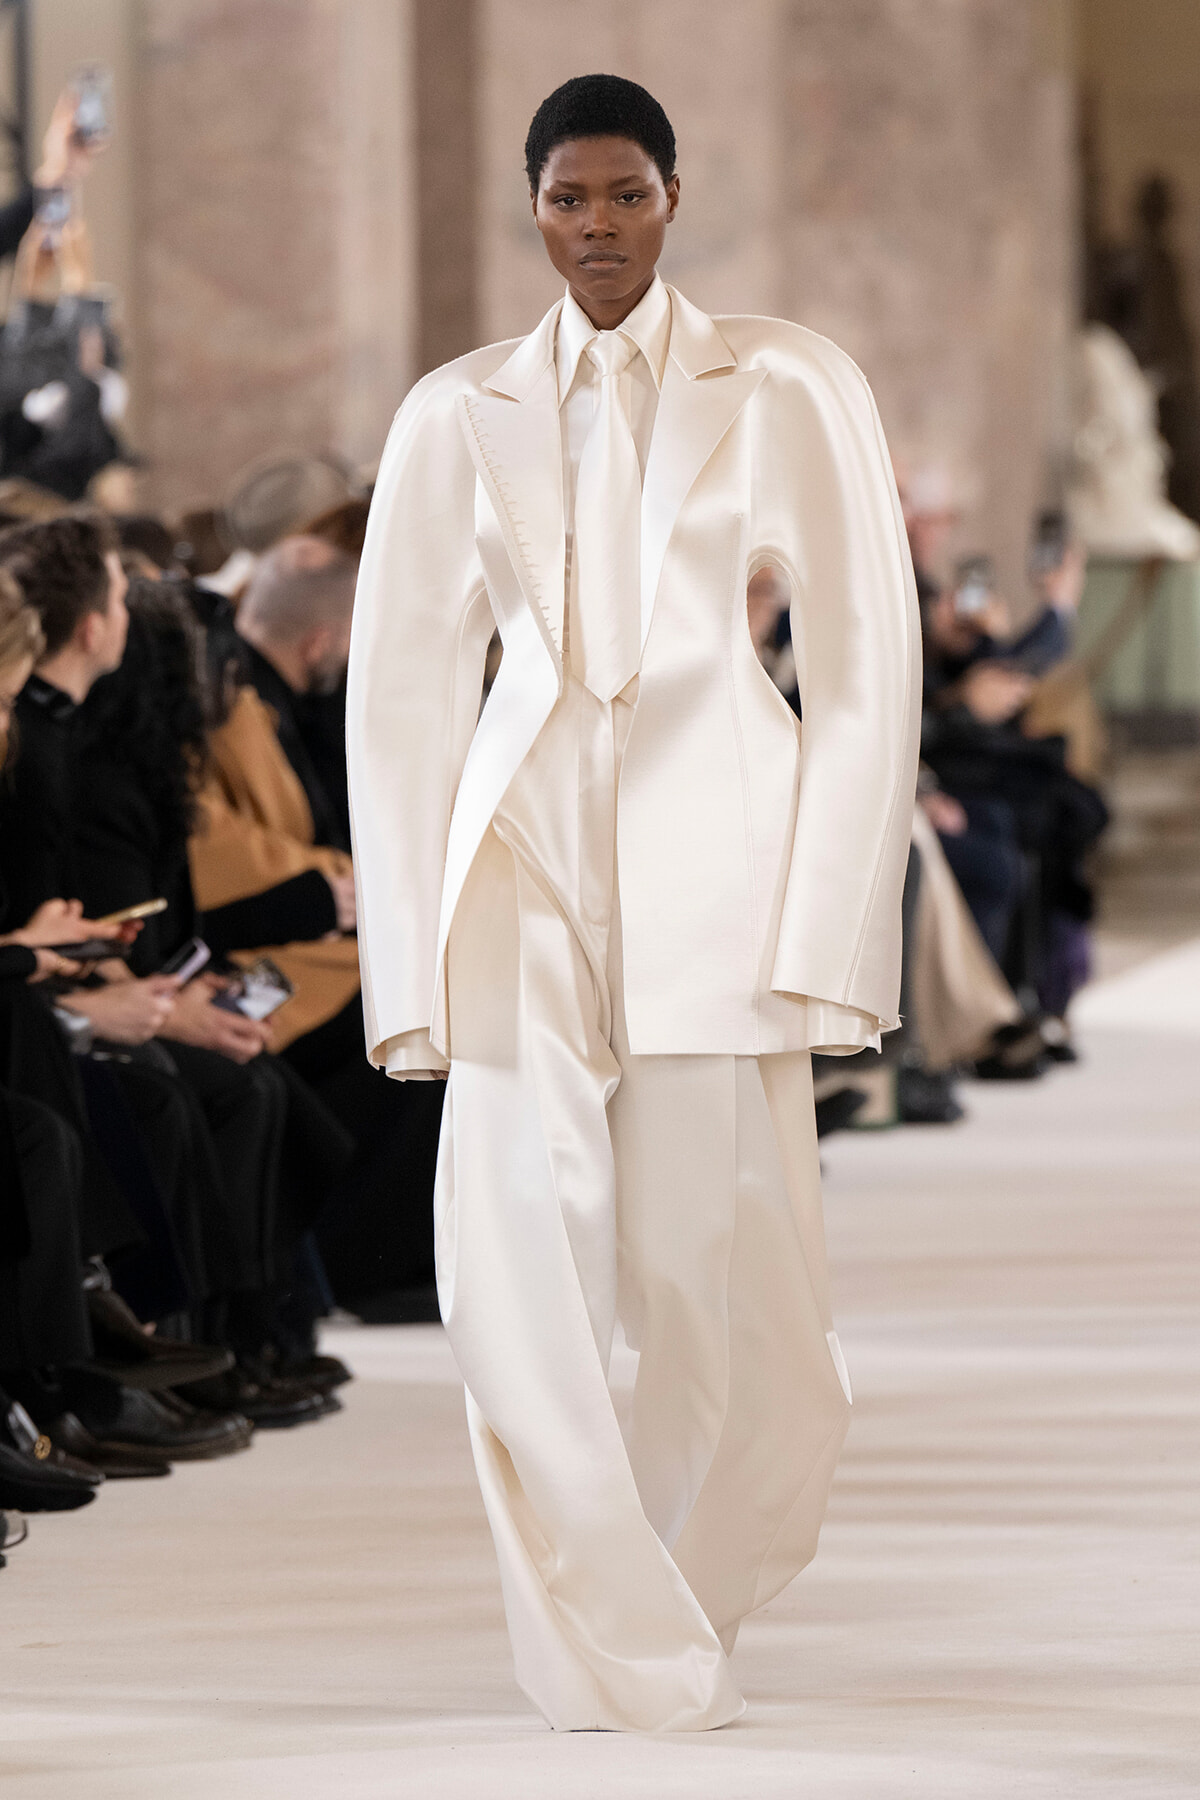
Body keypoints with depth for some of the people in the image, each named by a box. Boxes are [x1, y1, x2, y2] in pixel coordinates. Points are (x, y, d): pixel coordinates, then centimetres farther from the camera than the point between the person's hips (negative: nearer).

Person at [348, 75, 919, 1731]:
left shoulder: (791, 391, 4)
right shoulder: (457, 416, 10)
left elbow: (866, 675, 2)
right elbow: (401, 697, 10)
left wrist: (829, 940, -6)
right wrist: (411, 968, 3)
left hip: (715, 856, -1)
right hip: (526, 856, 2)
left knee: (728, 1277, -4)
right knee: (514, 1267, -11)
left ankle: (682, 1588, 26)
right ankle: (621, 1662, 0)